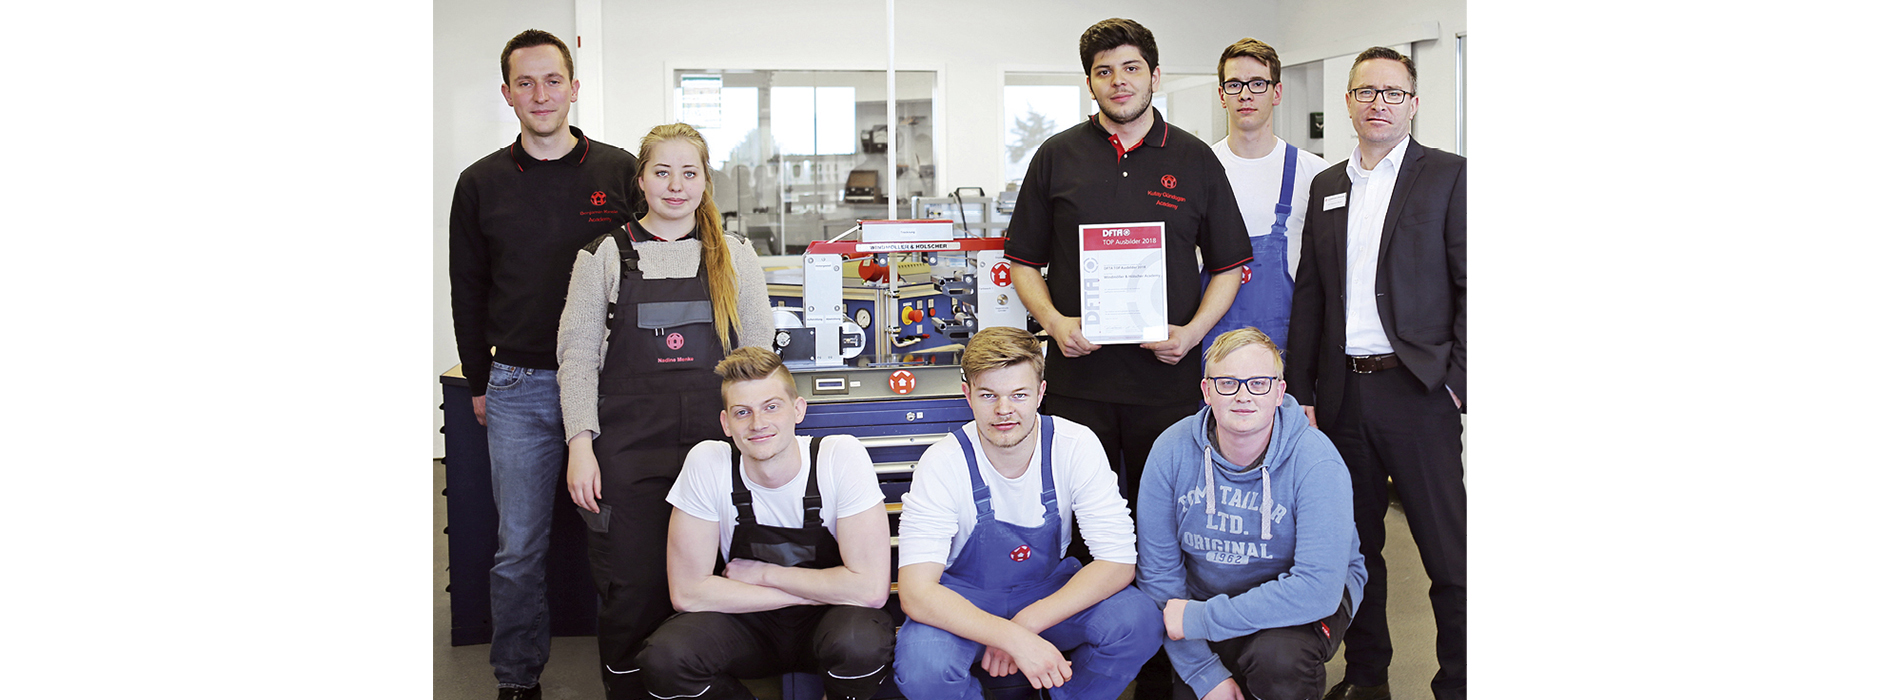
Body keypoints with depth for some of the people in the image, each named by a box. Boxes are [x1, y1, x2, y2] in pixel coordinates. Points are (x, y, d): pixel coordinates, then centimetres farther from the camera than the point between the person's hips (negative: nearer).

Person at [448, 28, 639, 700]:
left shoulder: (621, 172, 3)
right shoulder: (482, 183, 6)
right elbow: (467, 291, 12)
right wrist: (479, 383, 9)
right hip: (519, 387, 1)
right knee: (519, 546, 5)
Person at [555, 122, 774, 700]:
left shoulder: (736, 259, 11)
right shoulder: (604, 257, 7)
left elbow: (757, 357, 12)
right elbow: (578, 356, 3)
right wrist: (580, 445, -7)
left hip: (715, 446, 1)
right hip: (628, 449, -1)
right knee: (633, 591, -1)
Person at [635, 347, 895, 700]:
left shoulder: (843, 456, -19)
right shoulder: (706, 463, -15)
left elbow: (871, 587, -24)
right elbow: (688, 591, -16)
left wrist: (763, 574, -15)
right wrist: (819, 590, -18)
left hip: (827, 619, -1)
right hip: (750, 621, 1)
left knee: (862, 643, -35)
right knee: (664, 657, -28)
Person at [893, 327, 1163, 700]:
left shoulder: (1077, 446, -17)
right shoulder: (942, 464, -22)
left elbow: (1119, 561, -19)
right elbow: (916, 592, -29)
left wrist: (1026, 624, -29)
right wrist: (1014, 638, -42)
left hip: (1049, 589, 2)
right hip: (963, 598, -2)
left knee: (1141, 623, -27)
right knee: (921, 666, -34)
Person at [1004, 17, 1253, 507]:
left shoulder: (1195, 160, 7)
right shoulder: (1057, 158, 7)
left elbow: (1228, 265, 9)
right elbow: (1025, 261, 9)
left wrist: (1194, 331, -7)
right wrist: (1054, 321, -8)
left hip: (1167, 377, 0)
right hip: (1077, 376, 0)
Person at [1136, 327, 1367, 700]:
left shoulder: (1316, 461, -24)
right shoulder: (1171, 451, -14)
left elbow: (1318, 588, -31)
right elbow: (1158, 572, -9)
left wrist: (1199, 619, -29)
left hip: (1303, 602, -3)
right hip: (1207, 595, 4)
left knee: (1277, 657, -33)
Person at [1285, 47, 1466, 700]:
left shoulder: (1448, 176, 0)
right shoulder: (1327, 186, 14)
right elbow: (1309, 295, 14)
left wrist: (1457, 383, -11)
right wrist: (1301, 392, 9)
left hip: (1417, 389, -5)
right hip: (1342, 394, 5)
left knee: (1448, 552, -1)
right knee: (1354, 543, 13)